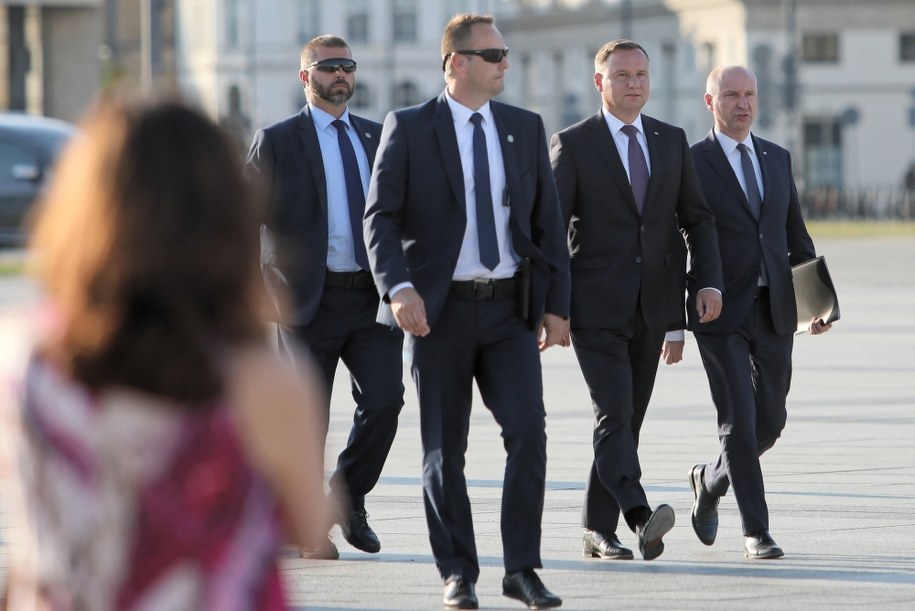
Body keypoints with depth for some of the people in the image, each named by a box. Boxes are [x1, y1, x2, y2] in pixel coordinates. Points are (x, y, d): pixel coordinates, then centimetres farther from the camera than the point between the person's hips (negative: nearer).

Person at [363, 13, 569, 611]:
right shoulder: (408, 128, -1)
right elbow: (381, 218, -6)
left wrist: (556, 303, 6)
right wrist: (399, 287, -21)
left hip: (511, 309, 2)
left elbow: (548, 220, 11)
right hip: (440, 309, -2)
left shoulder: (526, 128, 10)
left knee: (529, 433, -11)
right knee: (444, 450, 3)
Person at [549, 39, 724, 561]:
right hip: (597, 307, -5)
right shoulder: (572, 145, -2)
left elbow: (697, 219, 14)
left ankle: (599, 530, 16)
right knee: (614, 416, -17)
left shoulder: (672, 141, 10)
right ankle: (641, 519, -31)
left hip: (653, 307, 5)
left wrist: (709, 282, -2)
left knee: (629, 421, 8)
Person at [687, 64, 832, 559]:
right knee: (739, 421, -7)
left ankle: (710, 481, 33)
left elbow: (797, 235, 18)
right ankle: (755, 531, 0)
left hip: (773, 311, 5)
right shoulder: (692, 164, -3)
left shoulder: (777, 159, 13)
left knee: (770, 420, 7)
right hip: (721, 313, -5)